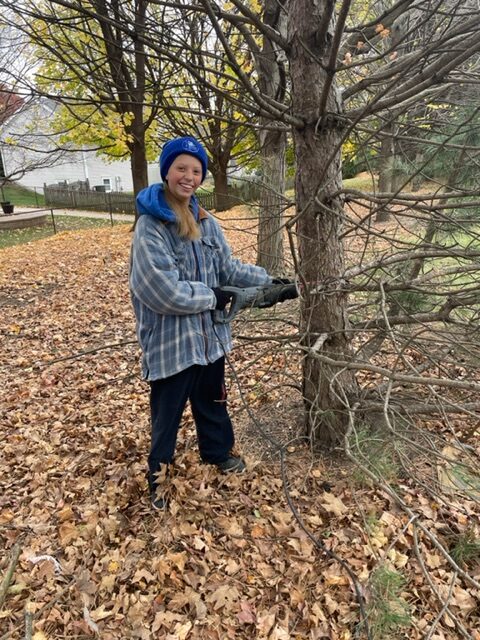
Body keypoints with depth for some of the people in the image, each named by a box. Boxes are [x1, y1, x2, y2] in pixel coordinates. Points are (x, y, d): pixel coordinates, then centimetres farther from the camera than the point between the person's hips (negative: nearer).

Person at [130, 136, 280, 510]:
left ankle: (219, 452, 49)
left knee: (212, 401, 25)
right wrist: (213, 297, -13)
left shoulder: (207, 223, 4)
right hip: (171, 339, -6)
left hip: (209, 334, 7)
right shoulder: (150, 227, -17)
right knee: (167, 413, 11)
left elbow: (230, 268, 11)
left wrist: (271, 282, 5)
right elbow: (165, 290, -24)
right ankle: (158, 474, 35)